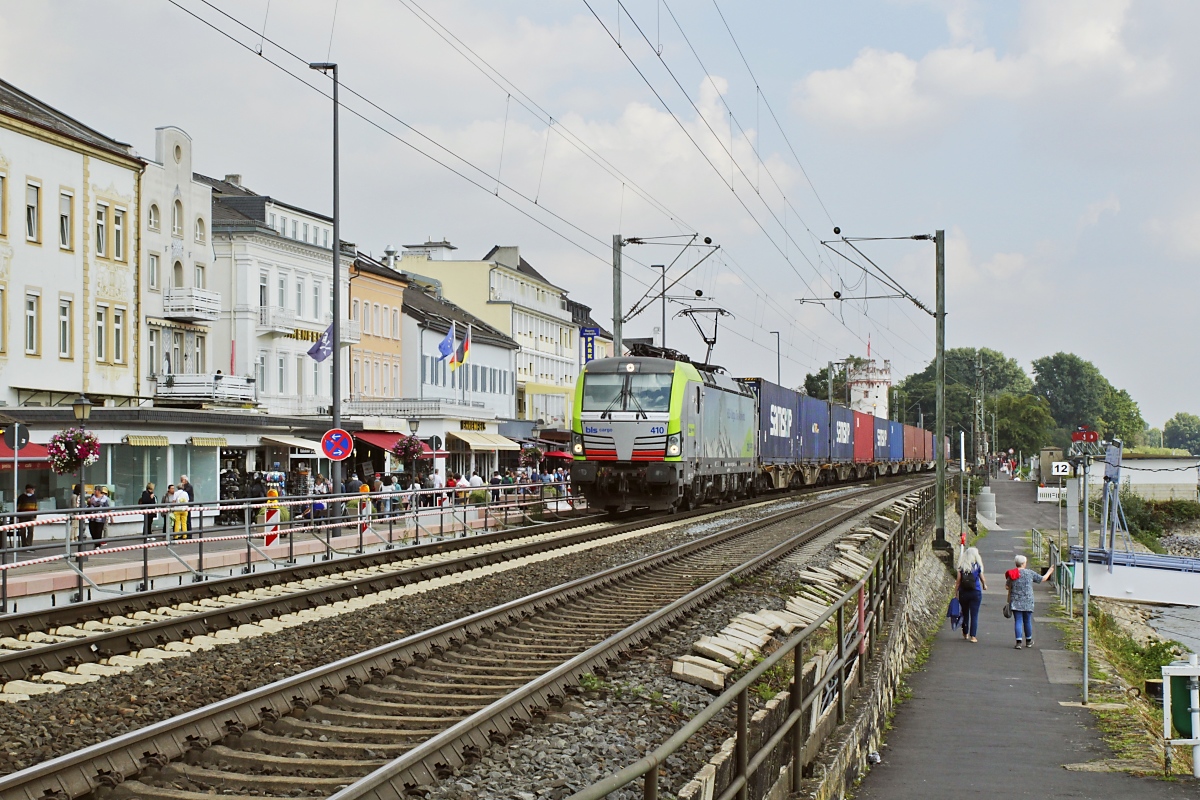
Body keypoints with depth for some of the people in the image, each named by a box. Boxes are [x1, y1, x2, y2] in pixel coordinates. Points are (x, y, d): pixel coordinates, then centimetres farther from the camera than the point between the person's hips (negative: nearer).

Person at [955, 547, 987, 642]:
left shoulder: (962, 567, -3)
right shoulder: (978, 566, -6)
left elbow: (958, 581, -3)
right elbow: (982, 579, 4)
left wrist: (956, 593, 4)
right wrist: (984, 585, 25)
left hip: (963, 592, 2)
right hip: (976, 592, -2)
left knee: (965, 613, 16)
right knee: (974, 615, 1)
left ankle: (965, 634, 28)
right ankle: (972, 636, -4)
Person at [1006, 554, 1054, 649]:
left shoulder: (1011, 575, -2)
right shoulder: (1030, 573, -3)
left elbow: (1009, 590, 1)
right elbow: (1042, 579, 7)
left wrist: (1009, 602, 12)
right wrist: (1049, 572, 26)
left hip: (1015, 602, 0)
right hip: (1028, 602, 0)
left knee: (1018, 621, 0)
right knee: (1027, 621, 12)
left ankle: (1018, 642, -10)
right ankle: (1028, 641, 26)